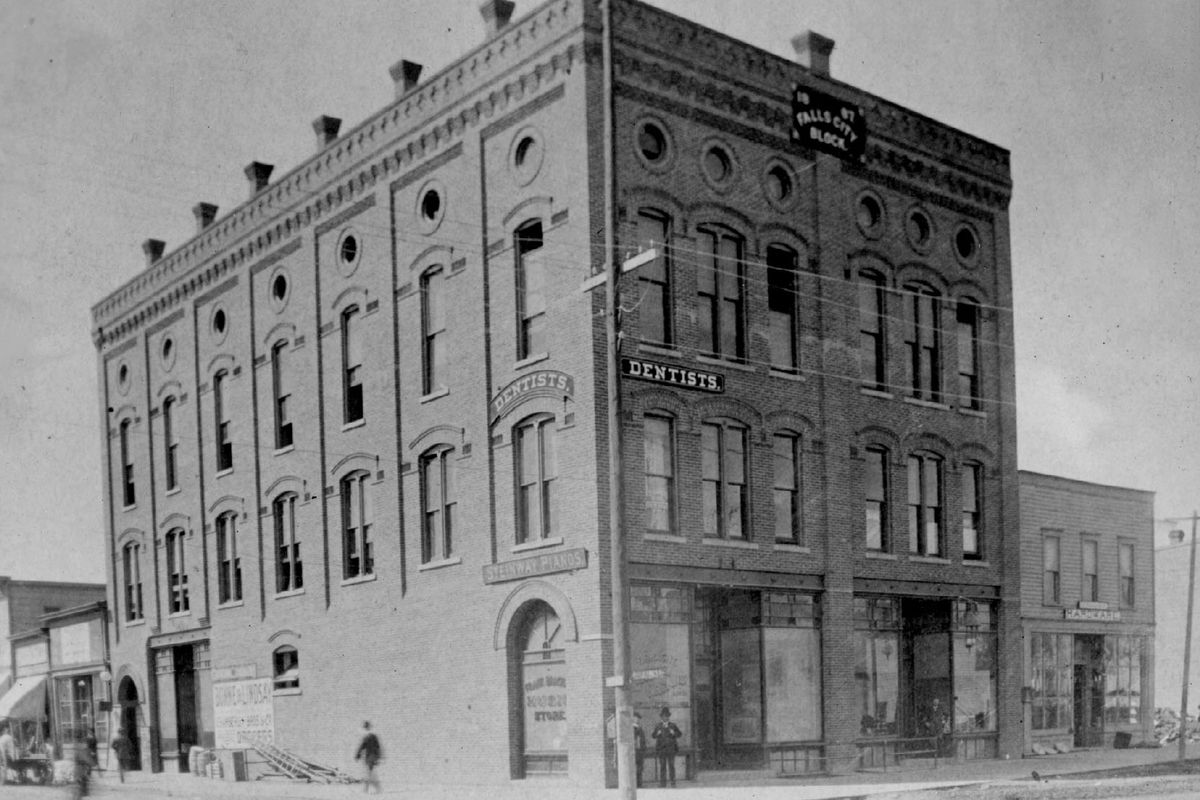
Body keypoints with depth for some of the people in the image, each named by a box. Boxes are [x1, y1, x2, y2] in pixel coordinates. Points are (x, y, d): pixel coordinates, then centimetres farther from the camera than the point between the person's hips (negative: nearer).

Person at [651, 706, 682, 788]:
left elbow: (680, 735, 7)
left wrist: (674, 733, -13)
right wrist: (657, 733, -14)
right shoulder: (658, 726, 8)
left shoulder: (673, 725, 7)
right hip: (661, 749, 1)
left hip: (671, 749, 0)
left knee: (671, 765, -3)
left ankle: (673, 782, 1)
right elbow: (653, 736, 7)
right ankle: (662, 782, 3)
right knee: (662, 766, 0)